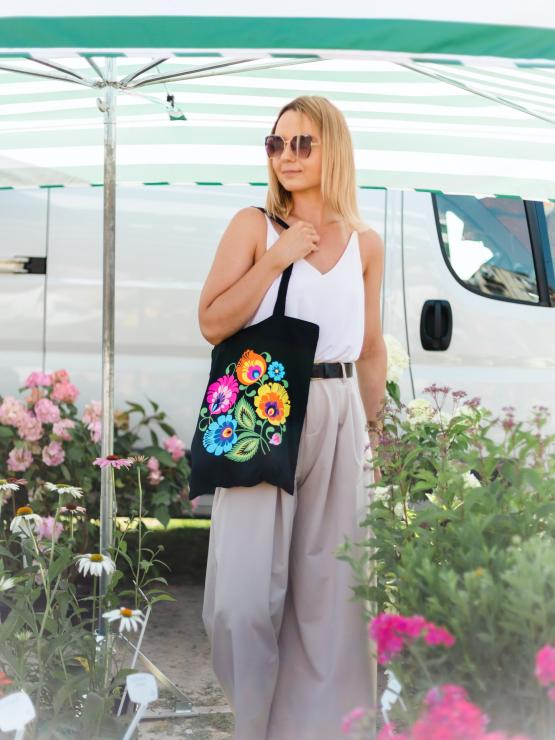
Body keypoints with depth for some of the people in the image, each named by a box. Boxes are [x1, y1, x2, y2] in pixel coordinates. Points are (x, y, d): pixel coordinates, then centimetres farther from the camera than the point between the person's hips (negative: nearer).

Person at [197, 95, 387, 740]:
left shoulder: (366, 245, 10)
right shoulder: (254, 226, 2)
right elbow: (212, 324, -5)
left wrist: (379, 431, 15)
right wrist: (276, 259, -11)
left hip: (338, 417, 3)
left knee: (329, 583, 5)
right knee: (247, 589, -4)